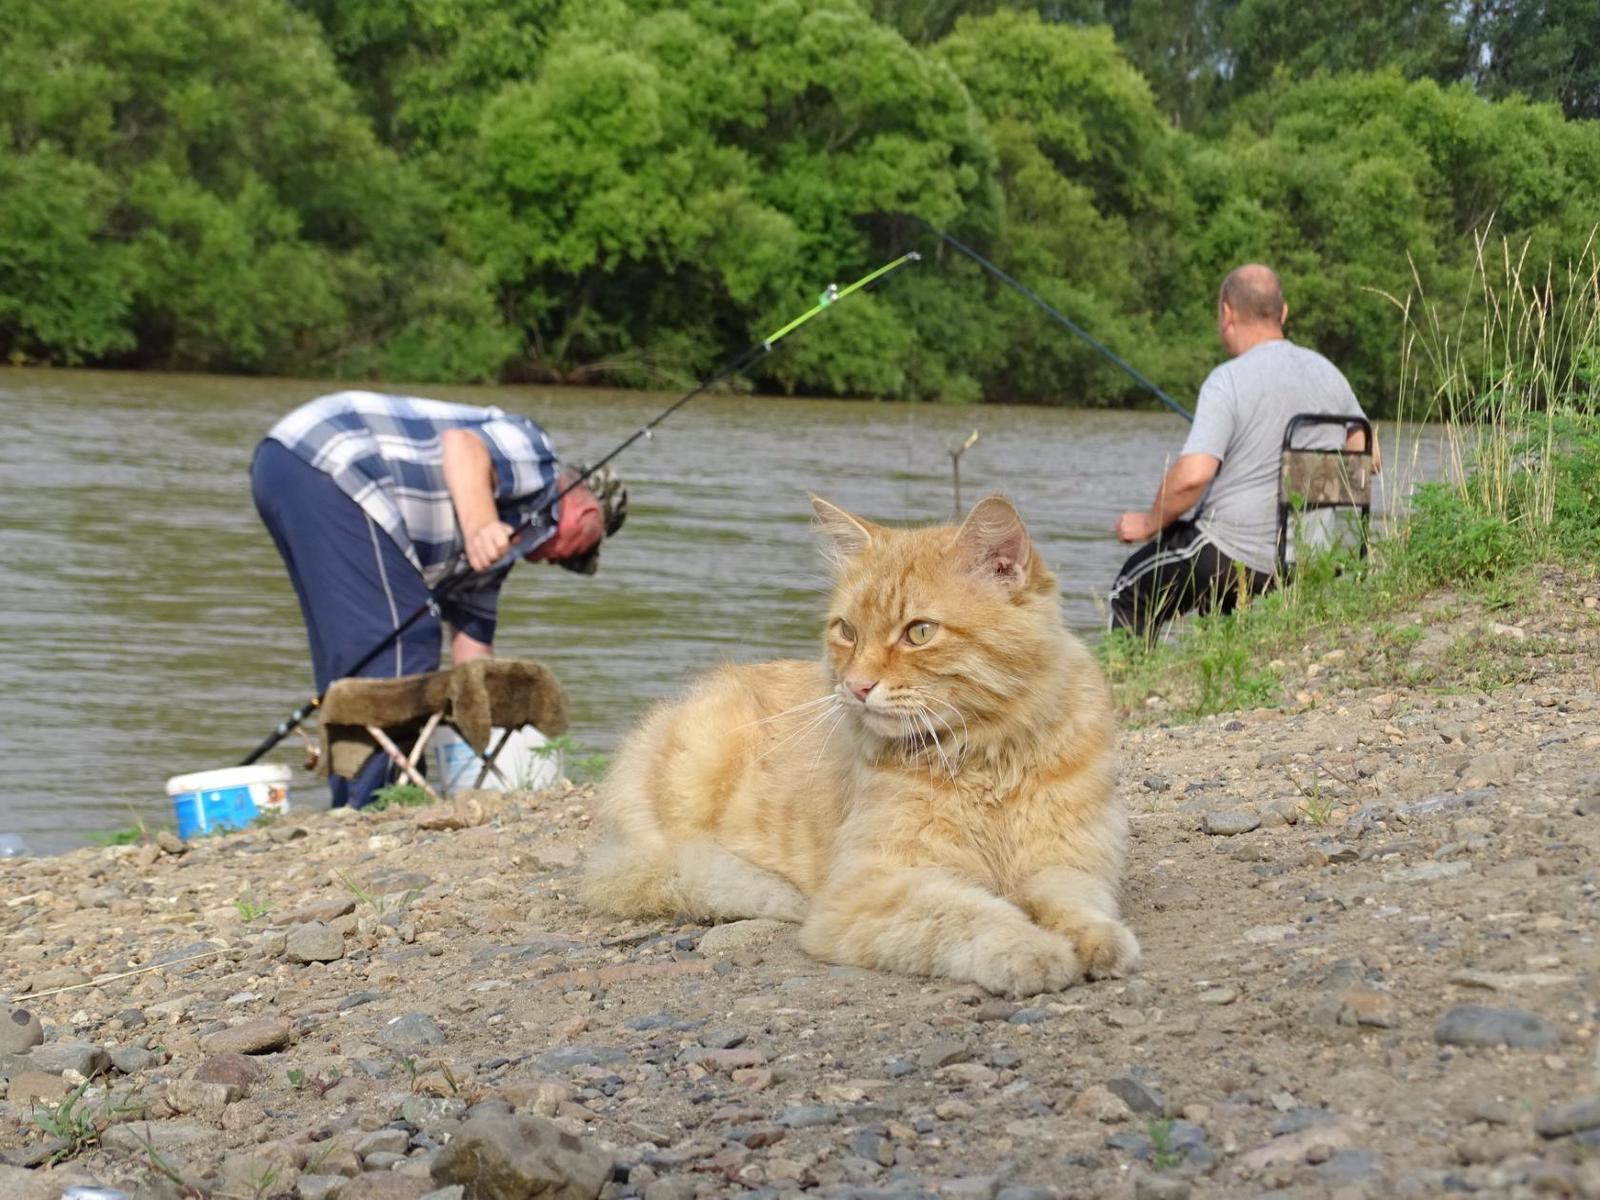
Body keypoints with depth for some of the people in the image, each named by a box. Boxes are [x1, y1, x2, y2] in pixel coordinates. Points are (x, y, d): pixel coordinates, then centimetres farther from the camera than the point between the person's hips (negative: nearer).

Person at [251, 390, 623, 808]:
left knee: (354, 650, 16)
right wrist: (479, 526, -35)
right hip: (326, 465, -11)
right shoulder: (533, 454, 3)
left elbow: (472, 646, 27)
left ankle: (350, 807, 20)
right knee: (403, 640, -9)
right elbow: (463, 443, -20)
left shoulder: (498, 537, 28)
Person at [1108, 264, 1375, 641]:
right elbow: (1367, 457, 14)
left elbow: (1193, 475, -25)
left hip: (1231, 557, -7)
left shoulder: (1228, 380, -17)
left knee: (1130, 596, 15)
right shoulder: (1328, 374, 4)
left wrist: (1150, 523, -10)